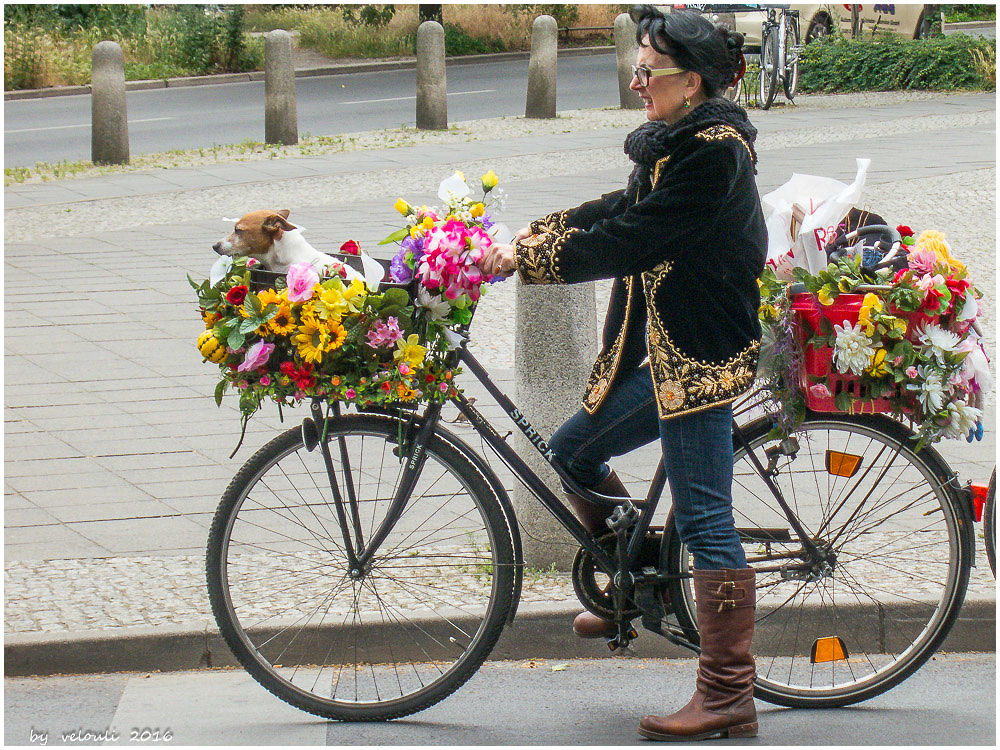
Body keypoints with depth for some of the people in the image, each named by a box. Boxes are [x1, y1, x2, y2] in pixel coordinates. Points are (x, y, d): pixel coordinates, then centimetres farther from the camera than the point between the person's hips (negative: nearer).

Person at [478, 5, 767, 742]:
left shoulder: (714, 152, -19)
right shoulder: (679, 142, 13)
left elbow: (629, 239, -22)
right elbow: (619, 209, 15)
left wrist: (527, 260, -16)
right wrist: (528, 235, 4)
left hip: (701, 357, -10)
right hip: (666, 352, 10)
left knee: (705, 518, -9)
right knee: (573, 448, 17)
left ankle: (729, 698, -6)